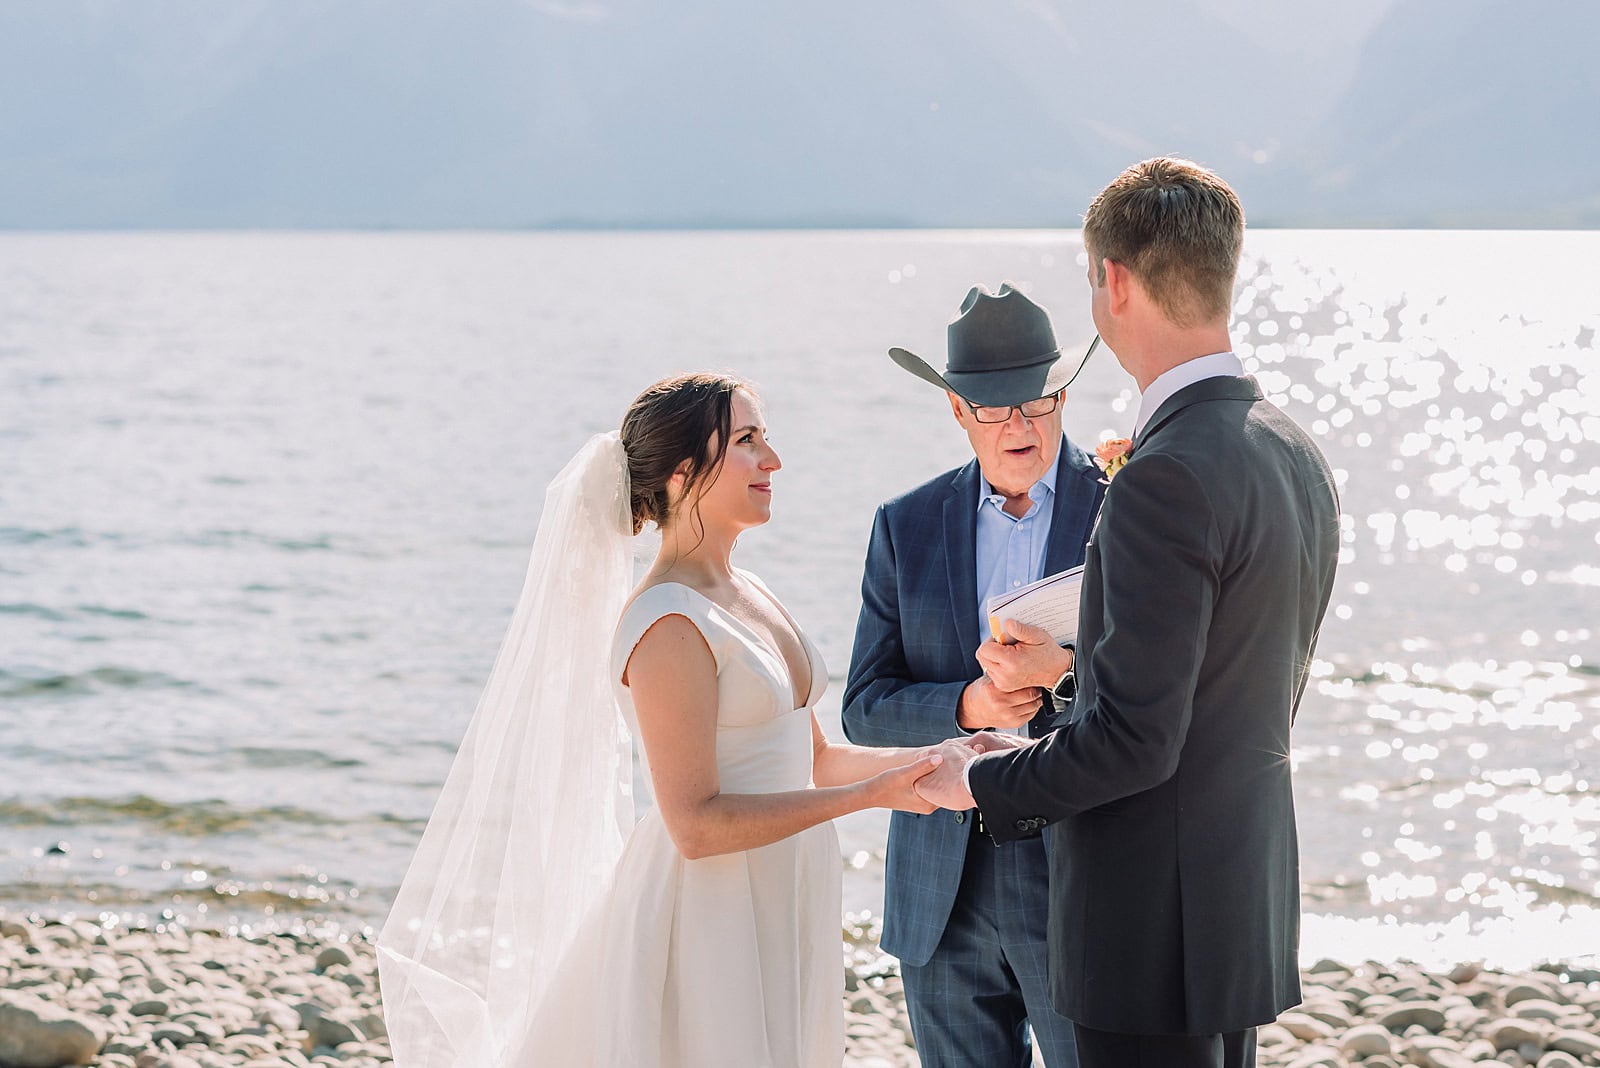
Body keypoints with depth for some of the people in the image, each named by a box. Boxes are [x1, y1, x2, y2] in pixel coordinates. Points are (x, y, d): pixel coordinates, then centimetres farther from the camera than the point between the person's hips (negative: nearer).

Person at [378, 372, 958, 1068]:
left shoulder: (749, 595, 10)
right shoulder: (670, 625, -18)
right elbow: (696, 824, -21)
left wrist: (932, 760, 1)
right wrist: (870, 793, -19)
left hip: (778, 915, 9)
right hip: (708, 921, -9)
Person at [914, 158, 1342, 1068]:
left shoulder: (1167, 479, -22)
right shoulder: (1296, 457, 7)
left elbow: (1134, 738, -23)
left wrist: (981, 783, -7)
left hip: (1157, 924, -9)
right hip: (1250, 893, 9)